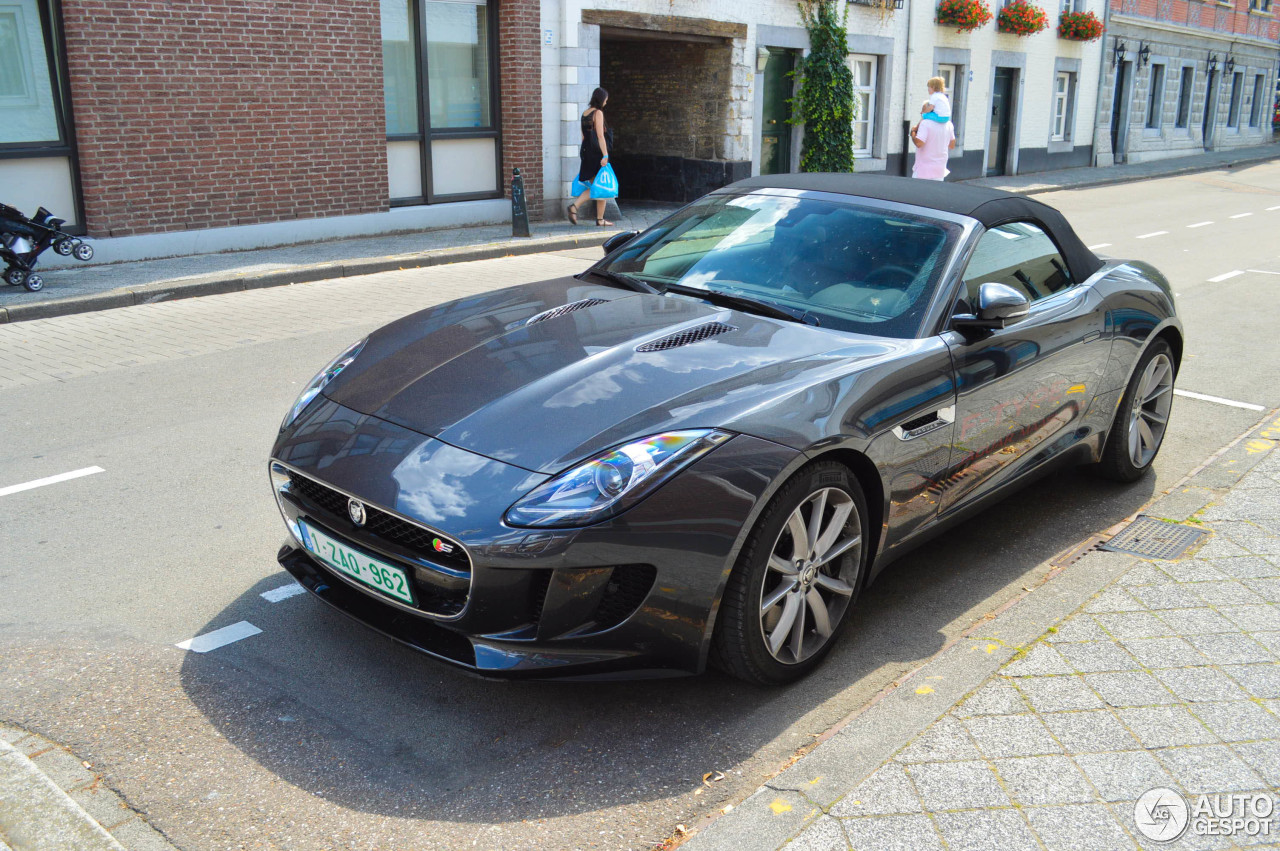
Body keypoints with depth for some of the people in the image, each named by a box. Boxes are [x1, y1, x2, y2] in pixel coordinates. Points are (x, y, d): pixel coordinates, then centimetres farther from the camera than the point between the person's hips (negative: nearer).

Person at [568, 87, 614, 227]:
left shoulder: (585, 113, 13)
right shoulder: (598, 113, -10)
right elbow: (600, 136, -16)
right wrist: (605, 155, -18)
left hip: (586, 152, 8)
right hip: (597, 152, -8)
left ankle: (574, 205, -7)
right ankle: (600, 220, 5)